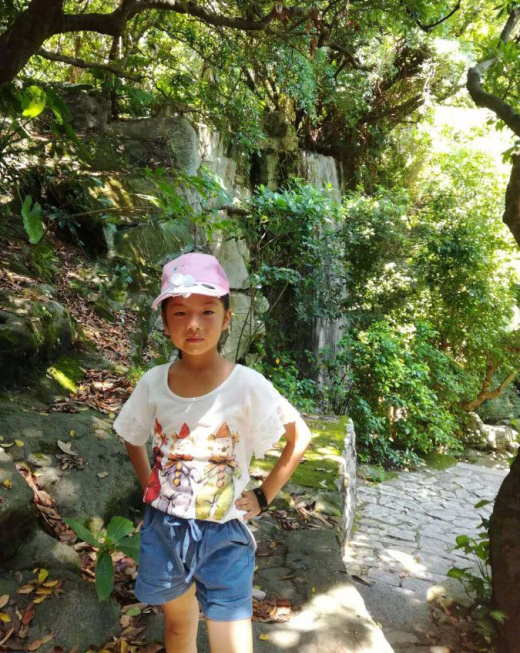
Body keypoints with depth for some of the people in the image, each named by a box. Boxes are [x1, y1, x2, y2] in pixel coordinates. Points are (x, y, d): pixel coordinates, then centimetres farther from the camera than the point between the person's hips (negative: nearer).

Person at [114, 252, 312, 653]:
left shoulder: (247, 386, -20)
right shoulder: (153, 383, -9)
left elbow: (300, 437, -8)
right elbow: (133, 438, 11)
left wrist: (264, 497, -8)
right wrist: (148, 485, 3)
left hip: (223, 534, -3)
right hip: (163, 529, 4)